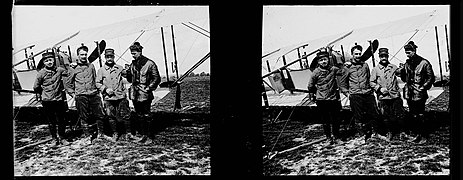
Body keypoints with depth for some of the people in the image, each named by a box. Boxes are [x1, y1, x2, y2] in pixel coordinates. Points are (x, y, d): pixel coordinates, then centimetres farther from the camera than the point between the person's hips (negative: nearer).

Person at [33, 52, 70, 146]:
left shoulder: (59, 70, -3)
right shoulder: (41, 73, -6)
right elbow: (36, 87, 4)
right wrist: (44, 94, 11)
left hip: (59, 99, 1)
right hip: (47, 101, -1)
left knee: (61, 120, 5)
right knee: (51, 121, 7)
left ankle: (62, 138, 18)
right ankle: (54, 138, 19)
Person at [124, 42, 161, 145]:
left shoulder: (149, 64, -7)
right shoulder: (133, 64, 11)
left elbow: (157, 79, -4)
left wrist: (149, 88, -11)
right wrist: (128, 73, -2)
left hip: (145, 95, -6)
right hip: (135, 95, 6)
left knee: (146, 116, -3)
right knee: (139, 116, 12)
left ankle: (149, 137, 3)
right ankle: (143, 135, 21)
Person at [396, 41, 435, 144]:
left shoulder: (424, 63, -8)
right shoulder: (407, 63, 10)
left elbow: (431, 78, -4)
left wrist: (424, 87, -13)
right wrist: (401, 72, -2)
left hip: (419, 94, -6)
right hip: (409, 94, 6)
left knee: (420, 115, -4)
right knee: (413, 116, 11)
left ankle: (425, 136, 7)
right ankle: (419, 134, 23)